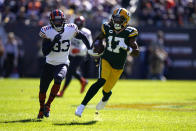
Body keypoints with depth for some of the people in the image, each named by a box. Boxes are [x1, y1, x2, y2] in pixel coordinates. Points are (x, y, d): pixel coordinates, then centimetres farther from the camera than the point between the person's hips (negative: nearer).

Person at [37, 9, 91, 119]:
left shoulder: (70, 29, -8)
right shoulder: (47, 32, -13)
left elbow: (82, 37, 11)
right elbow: (45, 52, -18)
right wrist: (54, 41, -30)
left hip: (63, 64, -1)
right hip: (49, 64, 1)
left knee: (58, 79, -32)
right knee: (43, 89, 5)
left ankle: (48, 105, -19)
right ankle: (42, 109, 34)